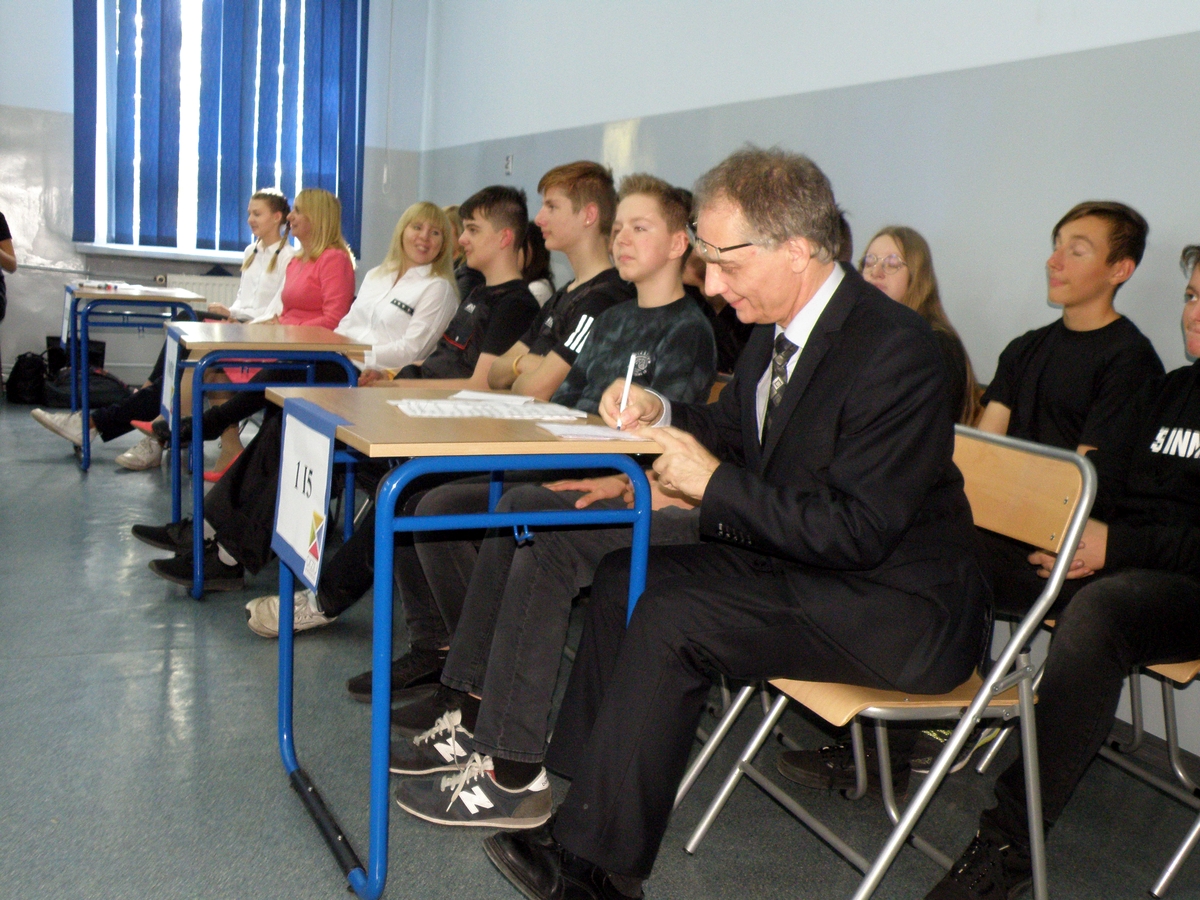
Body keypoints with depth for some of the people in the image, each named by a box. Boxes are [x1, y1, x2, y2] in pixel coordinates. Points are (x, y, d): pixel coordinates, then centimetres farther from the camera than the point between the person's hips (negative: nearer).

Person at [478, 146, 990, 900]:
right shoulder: (779, 330, 3)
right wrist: (659, 412, 0)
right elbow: (734, 430, 20)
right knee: (627, 575, 3)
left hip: (900, 612, -9)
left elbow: (857, 531, -26)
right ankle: (580, 788, 7)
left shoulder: (894, 348, -24)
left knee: (672, 616, -23)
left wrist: (715, 483, -21)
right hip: (808, 565, 9)